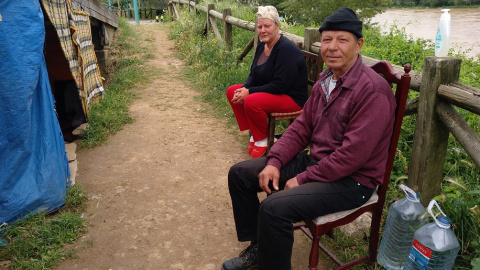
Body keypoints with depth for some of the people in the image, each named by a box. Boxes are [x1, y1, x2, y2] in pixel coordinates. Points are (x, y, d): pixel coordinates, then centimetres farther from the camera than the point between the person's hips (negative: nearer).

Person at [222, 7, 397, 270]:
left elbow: (352, 155, -25)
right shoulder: (325, 80, 5)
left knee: (273, 208, -29)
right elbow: (301, 127, 7)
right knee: (239, 174, 5)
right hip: (315, 161, 9)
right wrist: (274, 162, -7)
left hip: (351, 180, -8)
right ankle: (258, 247, 19)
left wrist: (303, 179, -18)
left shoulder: (372, 90, -22)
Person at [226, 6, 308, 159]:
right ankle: (254, 132, 4)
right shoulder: (262, 46, 5)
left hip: (292, 98, -9)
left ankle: (262, 139, -7)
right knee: (232, 91, -1)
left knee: (251, 101, -32)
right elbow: (253, 74, 11)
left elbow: (280, 85, -27)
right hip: (268, 91, 10)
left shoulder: (287, 50, -22)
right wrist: (244, 88, -12)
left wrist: (249, 92, -25)